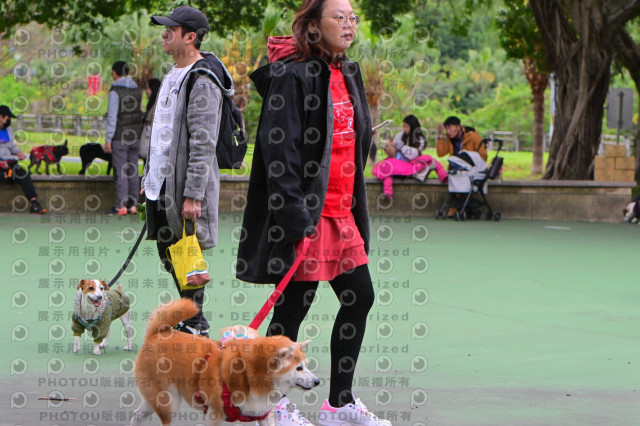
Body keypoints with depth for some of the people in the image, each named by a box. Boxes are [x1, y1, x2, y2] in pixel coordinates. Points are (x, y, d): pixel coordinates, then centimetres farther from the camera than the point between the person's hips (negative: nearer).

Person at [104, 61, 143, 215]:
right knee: (133, 171, 9)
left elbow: (112, 117, -14)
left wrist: (108, 139, -11)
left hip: (120, 137, -6)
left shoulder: (115, 91, -12)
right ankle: (133, 204, 10)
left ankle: (121, 206, -6)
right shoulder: (137, 90, 9)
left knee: (120, 171, -5)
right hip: (135, 136, 6)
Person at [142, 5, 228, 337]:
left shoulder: (202, 81, -15)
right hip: (162, 183, 10)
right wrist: (149, 177, 22)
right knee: (168, 254, 15)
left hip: (185, 185, -10)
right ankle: (192, 319, 25)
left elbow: (203, 144, -20)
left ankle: (195, 325, 4)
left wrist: (193, 194, -22)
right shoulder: (173, 75, 16)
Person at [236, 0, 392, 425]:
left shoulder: (348, 74, 14)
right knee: (295, 304, -1)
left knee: (360, 297, 9)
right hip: (304, 210, -9)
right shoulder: (292, 75, -13)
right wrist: (294, 214, -23)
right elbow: (280, 147, -18)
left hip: (341, 211, 9)